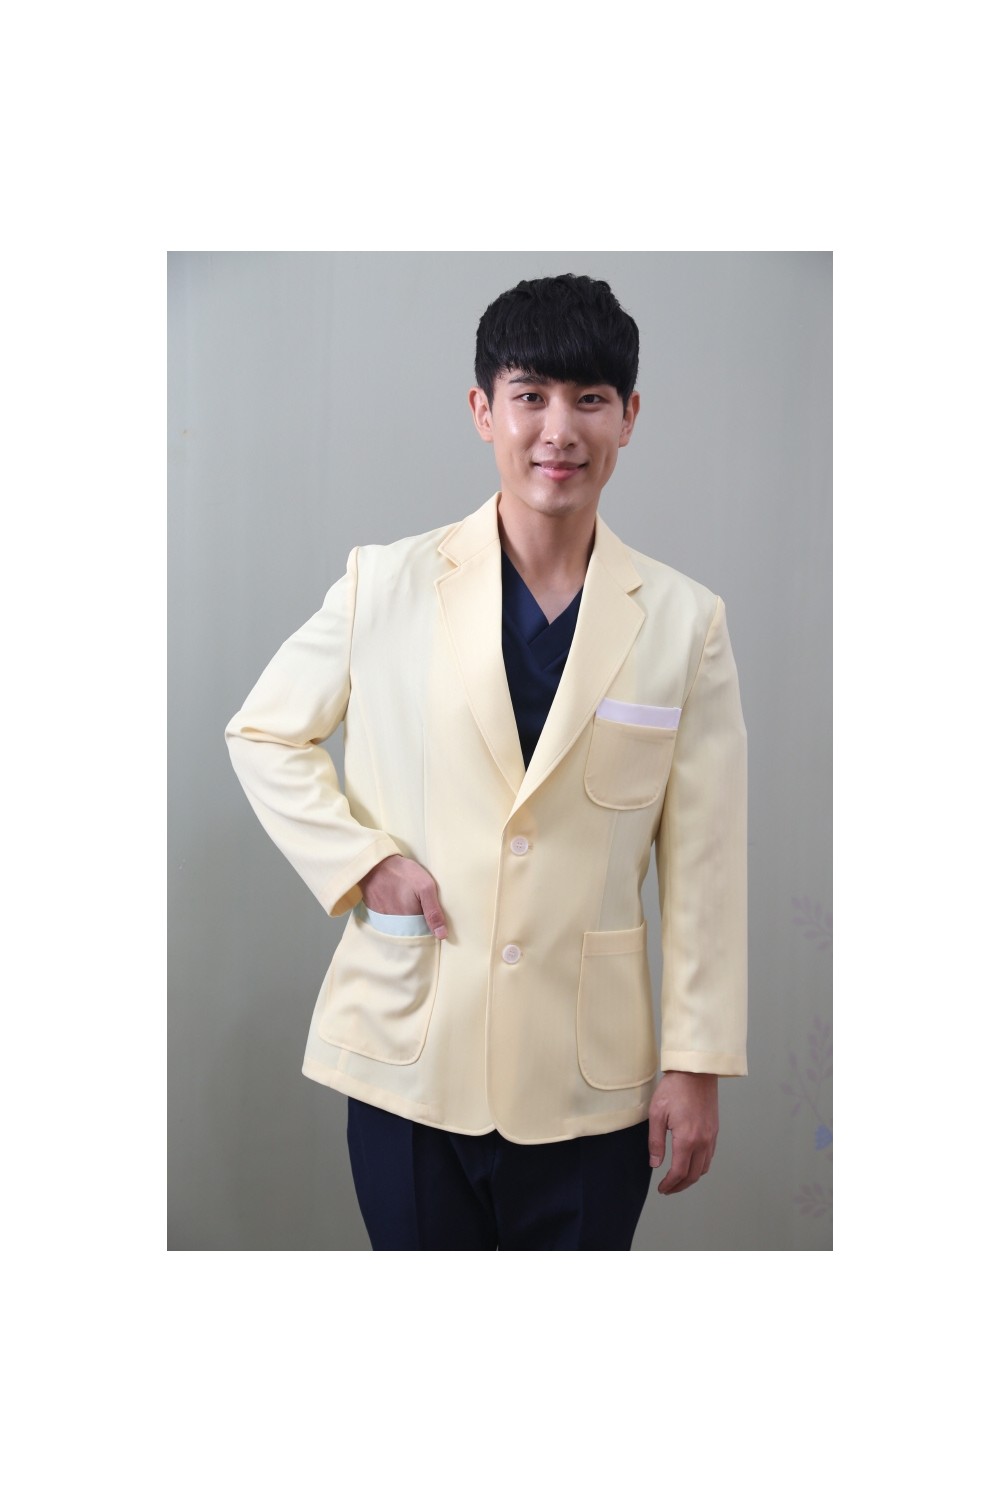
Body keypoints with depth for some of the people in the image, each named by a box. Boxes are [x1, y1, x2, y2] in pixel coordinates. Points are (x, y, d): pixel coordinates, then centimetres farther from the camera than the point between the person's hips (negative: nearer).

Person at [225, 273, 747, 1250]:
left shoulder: (683, 620, -2)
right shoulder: (386, 586, -3)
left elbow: (703, 866, 0)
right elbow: (261, 734, 8)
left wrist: (697, 1062, 0)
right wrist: (361, 861, -7)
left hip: (591, 1081, 0)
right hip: (408, 1059, 0)